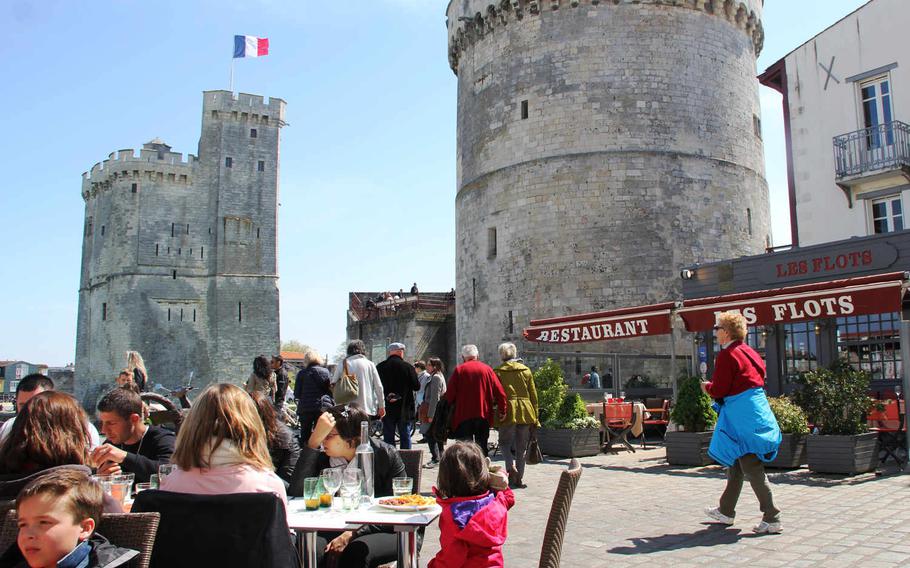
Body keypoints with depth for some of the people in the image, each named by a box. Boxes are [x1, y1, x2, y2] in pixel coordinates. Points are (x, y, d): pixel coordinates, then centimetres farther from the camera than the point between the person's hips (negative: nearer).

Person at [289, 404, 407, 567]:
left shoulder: (386, 455, -8)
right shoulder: (323, 459, 1)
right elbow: (296, 494, -15)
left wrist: (353, 534, -20)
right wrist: (314, 441, -20)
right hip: (338, 531, 3)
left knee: (357, 550, -36)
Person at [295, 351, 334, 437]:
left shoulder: (302, 373, -2)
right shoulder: (325, 371, 2)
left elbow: (296, 394, -2)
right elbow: (330, 389, 0)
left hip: (305, 408, -1)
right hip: (324, 407, 1)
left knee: (305, 435, 9)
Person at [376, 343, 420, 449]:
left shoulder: (379, 367, -1)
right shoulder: (408, 367, -9)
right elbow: (416, 386, -5)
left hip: (386, 408, 2)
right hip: (404, 408, -2)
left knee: (388, 437, 8)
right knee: (405, 436, 8)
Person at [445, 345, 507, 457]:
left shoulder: (459, 370, -3)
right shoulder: (487, 369, 3)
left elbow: (449, 394, -5)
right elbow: (500, 392, -2)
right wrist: (502, 410, 5)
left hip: (463, 415, -2)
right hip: (483, 414, 2)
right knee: (482, 446, 12)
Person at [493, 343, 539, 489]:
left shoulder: (498, 372, 0)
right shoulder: (526, 370, 8)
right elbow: (533, 395, 8)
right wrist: (535, 417, 13)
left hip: (508, 411, -3)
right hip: (526, 411, 3)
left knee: (505, 443, 11)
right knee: (521, 447, 11)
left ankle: (511, 466, -13)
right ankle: (519, 478, 13)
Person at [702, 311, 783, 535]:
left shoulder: (726, 355, -14)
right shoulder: (750, 352, 13)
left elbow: (719, 391, -16)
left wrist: (706, 386, 6)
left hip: (742, 415, -10)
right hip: (758, 412, 10)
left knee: (752, 468, -5)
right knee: (735, 464, 18)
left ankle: (772, 519, -2)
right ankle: (726, 511, 28)